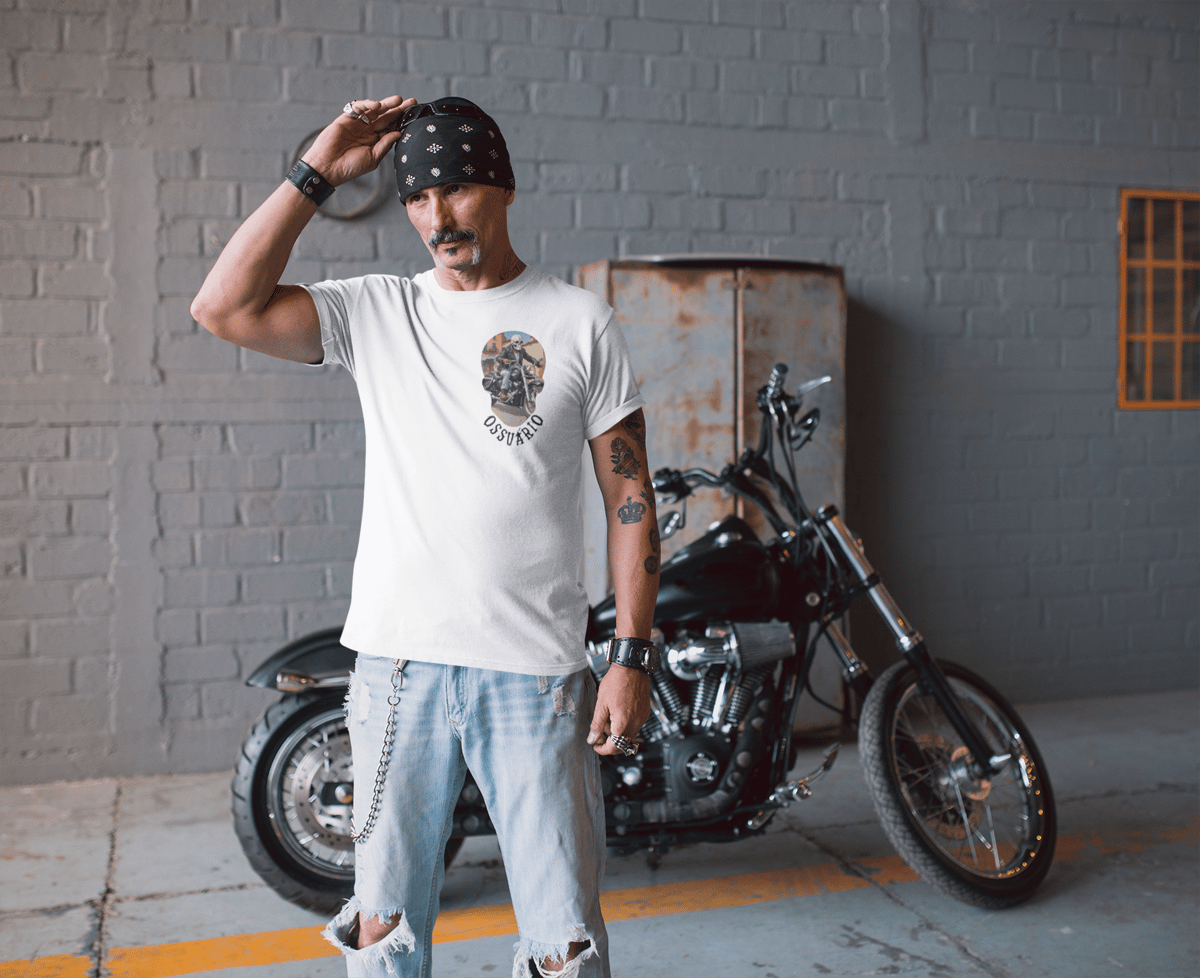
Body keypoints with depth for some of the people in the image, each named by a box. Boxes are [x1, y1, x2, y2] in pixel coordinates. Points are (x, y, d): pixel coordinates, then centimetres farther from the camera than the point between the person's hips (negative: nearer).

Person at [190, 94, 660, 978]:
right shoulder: (376, 312, 8)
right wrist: (317, 175, -2)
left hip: (536, 671, -2)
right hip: (397, 663, 2)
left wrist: (633, 657, -4)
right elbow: (223, 307, -5)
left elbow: (630, 500, 2)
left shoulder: (581, 322, 3)